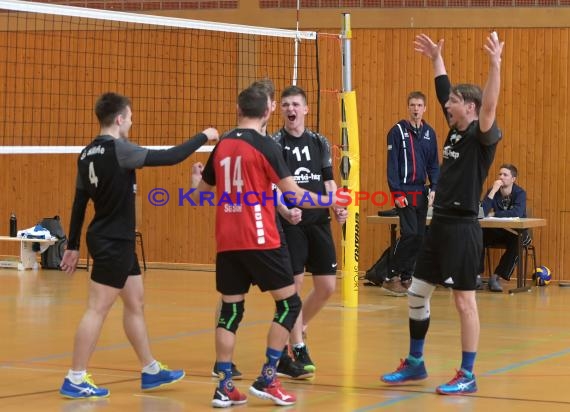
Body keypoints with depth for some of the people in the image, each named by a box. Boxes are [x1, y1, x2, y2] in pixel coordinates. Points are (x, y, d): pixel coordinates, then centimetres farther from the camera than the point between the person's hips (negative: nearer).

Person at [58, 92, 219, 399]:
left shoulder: (88, 153, 7)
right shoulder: (117, 149, -18)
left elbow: (79, 202, 12)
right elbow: (169, 157, -18)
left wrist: (73, 246, 17)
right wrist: (203, 137, -4)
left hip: (115, 240, 9)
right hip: (113, 242, -9)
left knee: (135, 303, 16)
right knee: (97, 309, -6)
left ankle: (151, 371, 25)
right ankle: (75, 380, -3)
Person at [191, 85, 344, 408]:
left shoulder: (222, 146, 9)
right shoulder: (265, 145, -7)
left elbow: (200, 193, 21)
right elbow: (293, 193, -11)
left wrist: (196, 177, 43)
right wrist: (328, 201, 3)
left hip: (227, 242, 6)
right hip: (260, 240, -6)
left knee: (231, 309, 9)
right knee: (289, 303, 6)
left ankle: (224, 387, 4)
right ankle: (267, 379, 0)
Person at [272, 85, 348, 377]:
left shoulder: (320, 143, 10)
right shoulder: (274, 144, -4)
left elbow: (328, 181, 15)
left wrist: (337, 207, -2)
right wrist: (284, 211, -26)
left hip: (319, 223, 5)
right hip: (290, 224, -5)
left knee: (327, 286, 5)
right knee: (294, 284, -5)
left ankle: (296, 330, 29)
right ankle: (298, 351, 4)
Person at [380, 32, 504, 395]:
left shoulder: (482, 137, -9)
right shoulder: (455, 131, 11)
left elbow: (489, 106, -28)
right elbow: (445, 91, 25)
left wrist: (495, 64, -38)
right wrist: (436, 58, 30)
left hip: (463, 228, -8)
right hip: (440, 225, 9)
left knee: (465, 301, -3)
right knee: (417, 294, 13)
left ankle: (467, 376, 3)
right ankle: (415, 364, 26)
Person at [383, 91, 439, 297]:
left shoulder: (429, 133, 10)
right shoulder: (398, 131, -5)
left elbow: (434, 164, 13)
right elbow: (392, 164, -8)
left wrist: (433, 188, 0)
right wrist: (397, 193, -13)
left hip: (421, 192, 6)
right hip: (404, 192, -6)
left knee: (419, 236, 5)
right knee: (409, 233, -14)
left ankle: (406, 277, 13)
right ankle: (392, 278, -7)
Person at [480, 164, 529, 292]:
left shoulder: (520, 193, -11)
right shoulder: (492, 191, -4)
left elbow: (517, 213, -30)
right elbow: (482, 213, -20)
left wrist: (494, 214, -22)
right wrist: (493, 191, -25)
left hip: (517, 232, -3)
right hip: (497, 231, 3)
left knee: (516, 242, -37)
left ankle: (496, 277, -29)